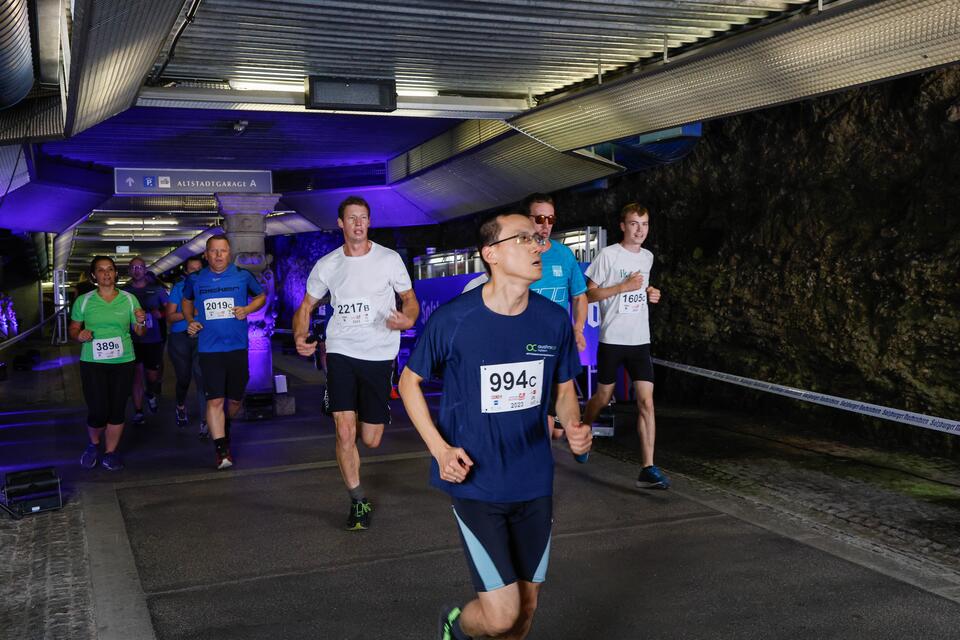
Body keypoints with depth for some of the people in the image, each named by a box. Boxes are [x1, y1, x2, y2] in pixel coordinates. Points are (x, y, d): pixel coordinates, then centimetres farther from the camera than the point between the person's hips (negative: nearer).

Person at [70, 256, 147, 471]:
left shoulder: (129, 299, 6)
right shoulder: (84, 301, 3)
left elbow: (140, 332, 8)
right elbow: (73, 329, 10)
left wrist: (141, 322, -14)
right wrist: (79, 336, -12)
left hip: (123, 362, 2)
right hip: (93, 362, -1)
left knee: (117, 410, 5)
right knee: (98, 411, -6)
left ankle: (110, 452, 21)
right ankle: (94, 445, 24)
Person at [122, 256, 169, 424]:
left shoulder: (156, 289, 4)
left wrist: (160, 313, -13)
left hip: (154, 340, 0)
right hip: (133, 340, 0)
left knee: (152, 375, 7)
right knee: (137, 375, -1)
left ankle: (150, 393, 40)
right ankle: (138, 412, 8)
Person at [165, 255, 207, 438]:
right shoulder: (179, 288, 6)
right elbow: (170, 317, 0)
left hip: (202, 339, -1)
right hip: (180, 339, 1)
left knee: (202, 378, -12)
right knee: (184, 377, 13)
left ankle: (204, 421, -11)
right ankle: (181, 406, 44)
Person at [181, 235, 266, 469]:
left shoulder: (243, 276, 2)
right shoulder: (195, 280, 5)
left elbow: (261, 296, 16)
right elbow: (186, 301, 25)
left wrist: (247, 309, -4)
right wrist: (190, 321, 7)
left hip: (238, 347, 1)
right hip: (209, 350, -1)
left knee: (235, 399, 12)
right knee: (215, 400, -10)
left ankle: (225, 427, 43)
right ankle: (222, 450, -6)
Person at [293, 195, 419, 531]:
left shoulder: (389, 259, -1)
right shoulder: (326, 265, 5)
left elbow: (409, 298, 7)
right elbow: (306, 306, 14)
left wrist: (408, 319, -17)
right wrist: (300, 337, -6)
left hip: (380, 354, -1)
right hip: (341, 351, 1)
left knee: (371, 440, 5)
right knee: (344, 432, -11)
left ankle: (370, 415, 44)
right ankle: (358, 501, 7)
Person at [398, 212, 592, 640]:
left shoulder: (554, 320, -5)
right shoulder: (451, 320, -15)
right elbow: (409, 382, 0)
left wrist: (575, 428, -11)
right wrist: (439, 448, -12)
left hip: (534, 484, 4)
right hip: (475, 483, -4)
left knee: (526, 605, 14)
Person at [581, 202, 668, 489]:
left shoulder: (648, 257, 11)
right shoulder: (608, 255, -7)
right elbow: (589, 294, -8)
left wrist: (649, 294, 6)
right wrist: (624, 287, -17)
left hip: (640, 340, 4)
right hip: (612, 338, -4)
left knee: (646, 402, -6)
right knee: (603, 396, 10)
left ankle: (648, 469, -6)